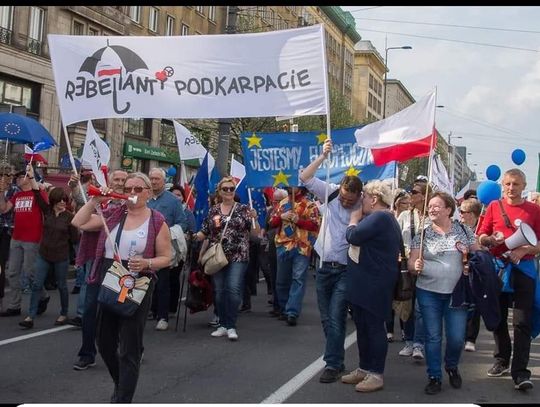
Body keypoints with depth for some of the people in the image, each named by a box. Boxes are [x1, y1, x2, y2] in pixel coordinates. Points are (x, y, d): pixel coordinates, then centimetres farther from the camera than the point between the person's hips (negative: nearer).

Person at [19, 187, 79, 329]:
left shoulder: (69, 217, -9)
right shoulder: (47, 211, -1)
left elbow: (74, 239, -5)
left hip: (61, 256, -3)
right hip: (43, 254, 3)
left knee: (61, 285, 11)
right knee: (36, 284, -2)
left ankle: (64, 314, 27)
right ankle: (30, 317, 1)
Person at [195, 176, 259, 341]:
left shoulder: (243, 209, 2)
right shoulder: (213, 211, 9)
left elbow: (256, 232, -1)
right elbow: (204, 233, 11)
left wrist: (254, 219, -19)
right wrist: (196, 235, -10)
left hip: (238, 256, -3)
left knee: (233, 289, -13)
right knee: (220, 291, 6)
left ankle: (231, 326, -6)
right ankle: (223, 325, 16)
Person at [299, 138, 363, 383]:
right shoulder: (331, 194, 0)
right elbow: (305, 178, -4)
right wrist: (323, 156, -10)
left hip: (345, 270, -4)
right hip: (324, 268, 4)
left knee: (336, 318, -8)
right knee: (326, 318, 11)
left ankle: (332, 365, 1)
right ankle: (337, 359, 24)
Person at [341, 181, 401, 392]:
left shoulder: (380, 217, -18)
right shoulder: (379, 217, 18)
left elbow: (353, 236, -23)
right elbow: (362, 241, 22)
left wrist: (354, 219, -5)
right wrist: (358, 219, 11)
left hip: (374, 285, -11)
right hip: (363, 283, 11)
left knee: (374, 327, -3)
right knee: (363, 327, 16)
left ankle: (377, 374, 4)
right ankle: (364, 368, 25)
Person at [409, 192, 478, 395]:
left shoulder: (464, 231, 1)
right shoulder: (422, 234, 1)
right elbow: (411, 264, 1)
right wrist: (416, 266, -21)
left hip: (456, 293, 0)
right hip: (428, 293, 0)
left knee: (456, 338, 1)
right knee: (433, 337, 3)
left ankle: (452, 366, 31)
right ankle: (434, 377, 17)